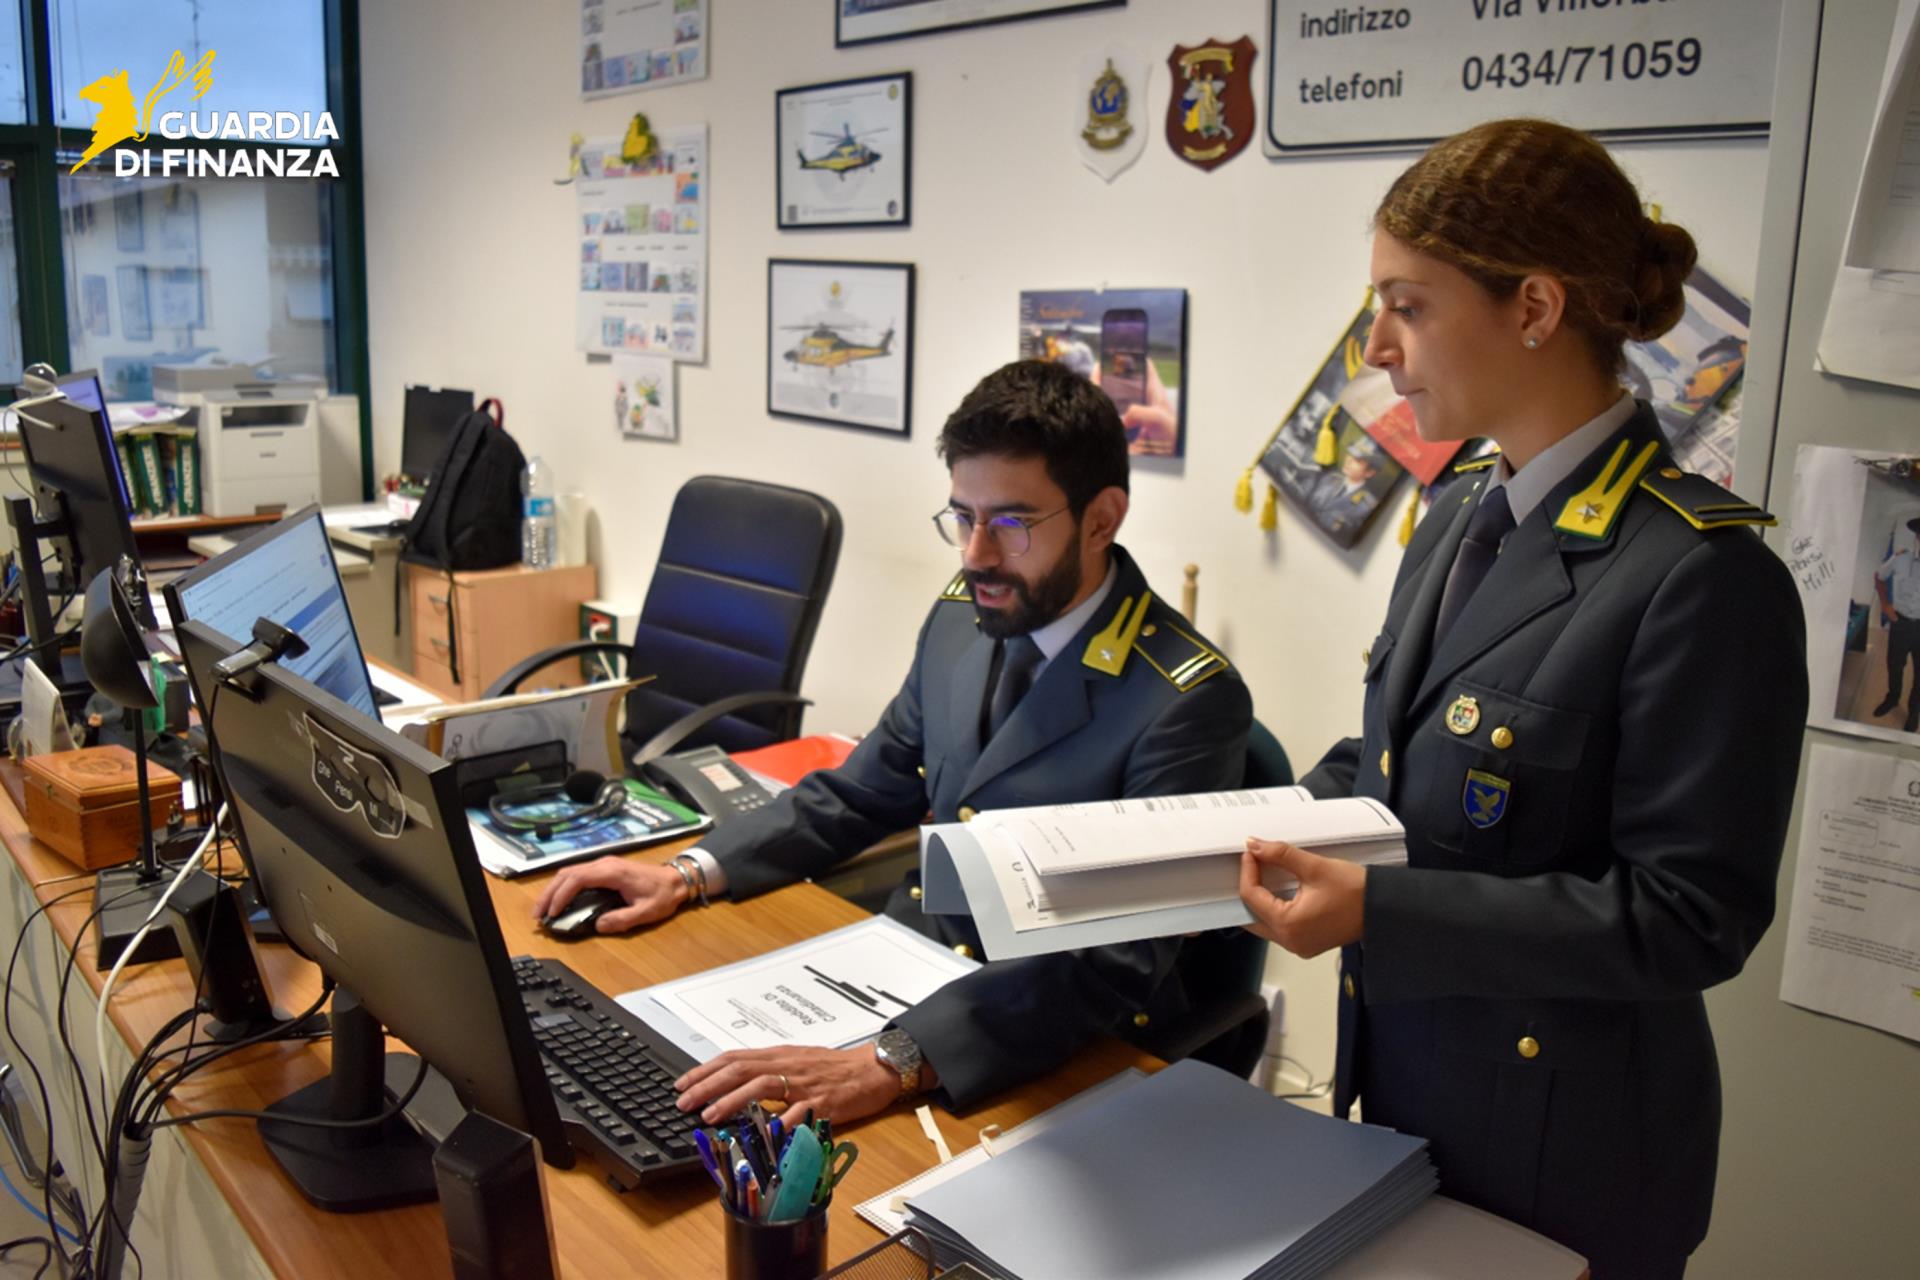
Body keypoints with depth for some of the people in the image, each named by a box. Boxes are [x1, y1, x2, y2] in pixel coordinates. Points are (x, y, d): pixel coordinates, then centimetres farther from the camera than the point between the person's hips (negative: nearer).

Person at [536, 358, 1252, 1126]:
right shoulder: (962, 618, 1)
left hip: (1062, 1050, -6)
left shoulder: (1187, 702, -21)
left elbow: (1117, 959, -28)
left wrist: (892, 1063, -40)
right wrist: (690, 876, -2)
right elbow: (862, 791, 12)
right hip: (908, 963, 7)